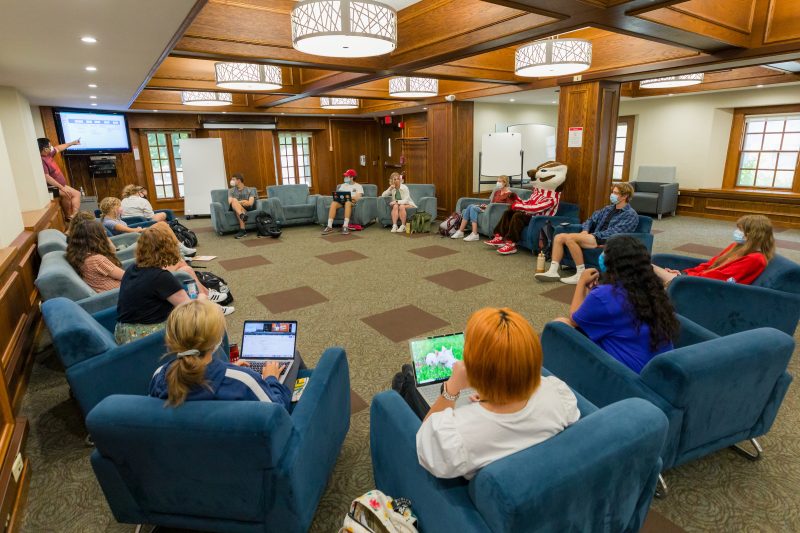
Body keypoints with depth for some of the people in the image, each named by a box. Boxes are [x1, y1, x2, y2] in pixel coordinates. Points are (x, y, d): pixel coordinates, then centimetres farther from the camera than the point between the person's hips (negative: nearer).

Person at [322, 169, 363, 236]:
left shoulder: (358, 186, 12)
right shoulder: (342, 185, 27)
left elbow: (358, 197, -4)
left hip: (352, 201, -4)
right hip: (341, 201, 4)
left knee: (347, 203, -42)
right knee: (333, 203, -32)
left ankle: (345, 226, -48)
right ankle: (329, 226, -40)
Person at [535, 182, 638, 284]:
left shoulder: (631, 215, -3)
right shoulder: (608, 208, 21)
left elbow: (614, 233, -14)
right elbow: (591, 219, 21)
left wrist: (592, 235, -16)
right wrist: (585, 231, -1)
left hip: (608, 241, -8)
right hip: (595, 237, 8)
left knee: (570, 238, -29)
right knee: (559, 237, -10)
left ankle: (581, 274, -24)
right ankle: (553, 271, -19)